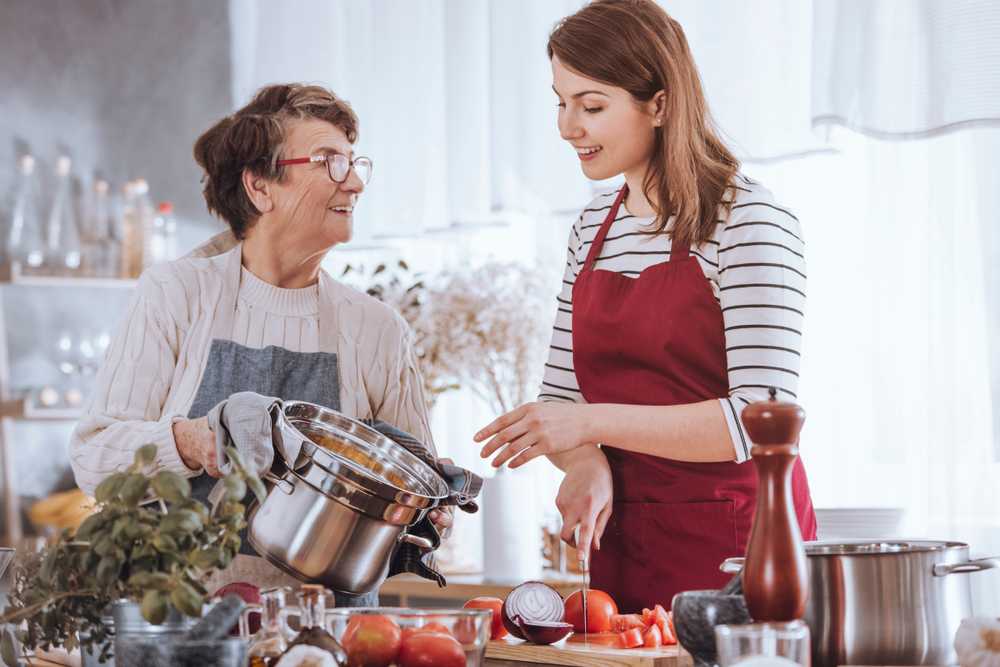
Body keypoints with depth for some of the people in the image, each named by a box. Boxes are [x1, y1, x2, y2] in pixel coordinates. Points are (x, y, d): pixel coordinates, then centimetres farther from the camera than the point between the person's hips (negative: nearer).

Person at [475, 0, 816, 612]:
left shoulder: (747, 219, -12)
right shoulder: (595, 225, 9)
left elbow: (763, 416, -19)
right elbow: (562, 395, 12)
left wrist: (593, 423, -23)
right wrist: (586, 462, -10)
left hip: (735, 545, -6)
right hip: (622, 546, 6)